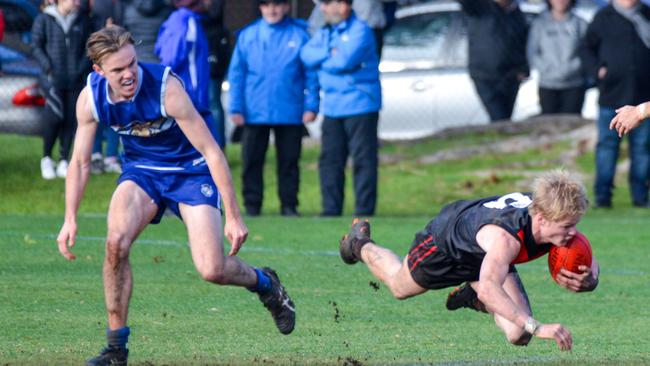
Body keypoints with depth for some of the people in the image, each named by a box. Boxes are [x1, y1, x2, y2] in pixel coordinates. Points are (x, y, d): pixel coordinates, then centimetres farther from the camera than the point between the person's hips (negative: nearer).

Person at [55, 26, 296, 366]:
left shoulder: (165, 88, -30)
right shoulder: (91, 98, -17)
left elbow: (212, 152, -25)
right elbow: (80, 161, -2)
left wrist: (233, 216, -24)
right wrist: (70, 219, -12)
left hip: (191, 169, -3)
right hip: (141, 170, 3)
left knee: (212, 270, -14)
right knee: (116, 242, -24)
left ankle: (264, 283, 24)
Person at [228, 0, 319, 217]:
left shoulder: (299, 35, -1)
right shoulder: (248, 36, 2)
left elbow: (311, 73, 1)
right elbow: (236, 74, 3)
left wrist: (311, 106, -4)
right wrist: (236, 108, -2)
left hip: (290, 114, -1)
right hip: (254, 113, 1)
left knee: (289, 161, 6)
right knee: (252, 161, 4)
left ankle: (289, 205, 14)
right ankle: (252, 205, 11)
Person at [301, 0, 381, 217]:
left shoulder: (360, 30, -8)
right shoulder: (324, 33, 16)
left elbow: (345, 61, -19)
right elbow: (306, 54, 4)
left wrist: (321, 62, -2)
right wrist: (329, 54, -12)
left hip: (360, 107, -8)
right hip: (332, 108, 8)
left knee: (363, 159, -5)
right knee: (330, 160, 7)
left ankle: (364, 209, -3)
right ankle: (331, 210, 13)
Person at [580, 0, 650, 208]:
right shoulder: (604, 17, 4)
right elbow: (587, 49, 9)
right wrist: (597, 70, -7)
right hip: (611, 96, -2)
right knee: (607, 144, -2)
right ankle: (603, 195, 4)